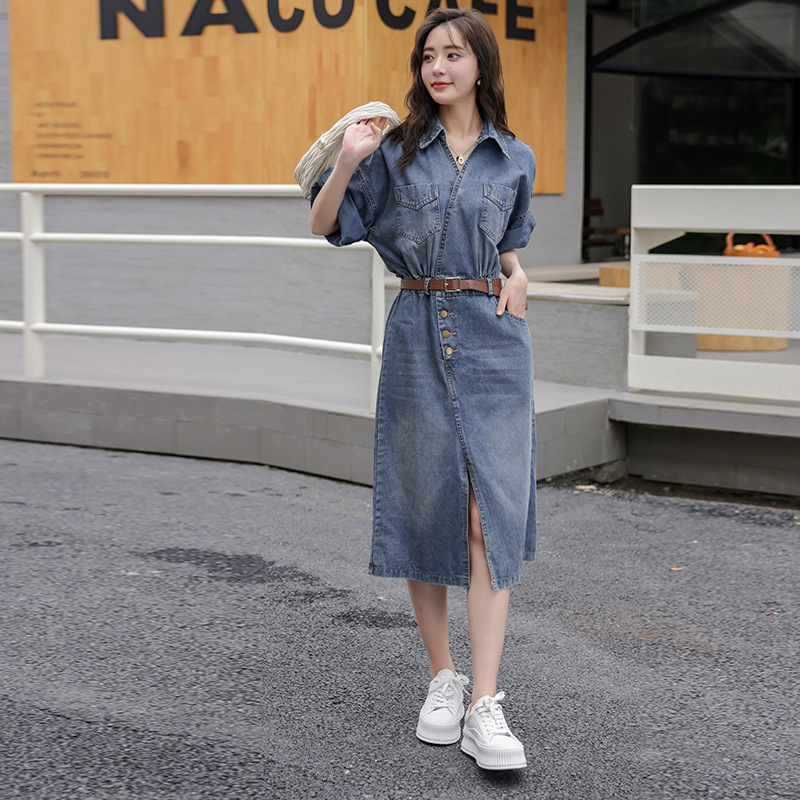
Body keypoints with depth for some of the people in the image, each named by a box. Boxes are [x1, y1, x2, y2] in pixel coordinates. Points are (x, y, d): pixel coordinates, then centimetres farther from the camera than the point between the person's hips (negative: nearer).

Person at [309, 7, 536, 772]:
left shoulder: (515, 160, 9)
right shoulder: (396, 151, 5)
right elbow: (326, 226, 6)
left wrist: (516, 273, 3)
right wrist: (347, 161, -10)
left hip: (491, 338, 0)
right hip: (418, 336, 0)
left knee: (489, 512, -8)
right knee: (424, 504, 3)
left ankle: (486, 706, -9)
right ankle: (442, 679, 18)